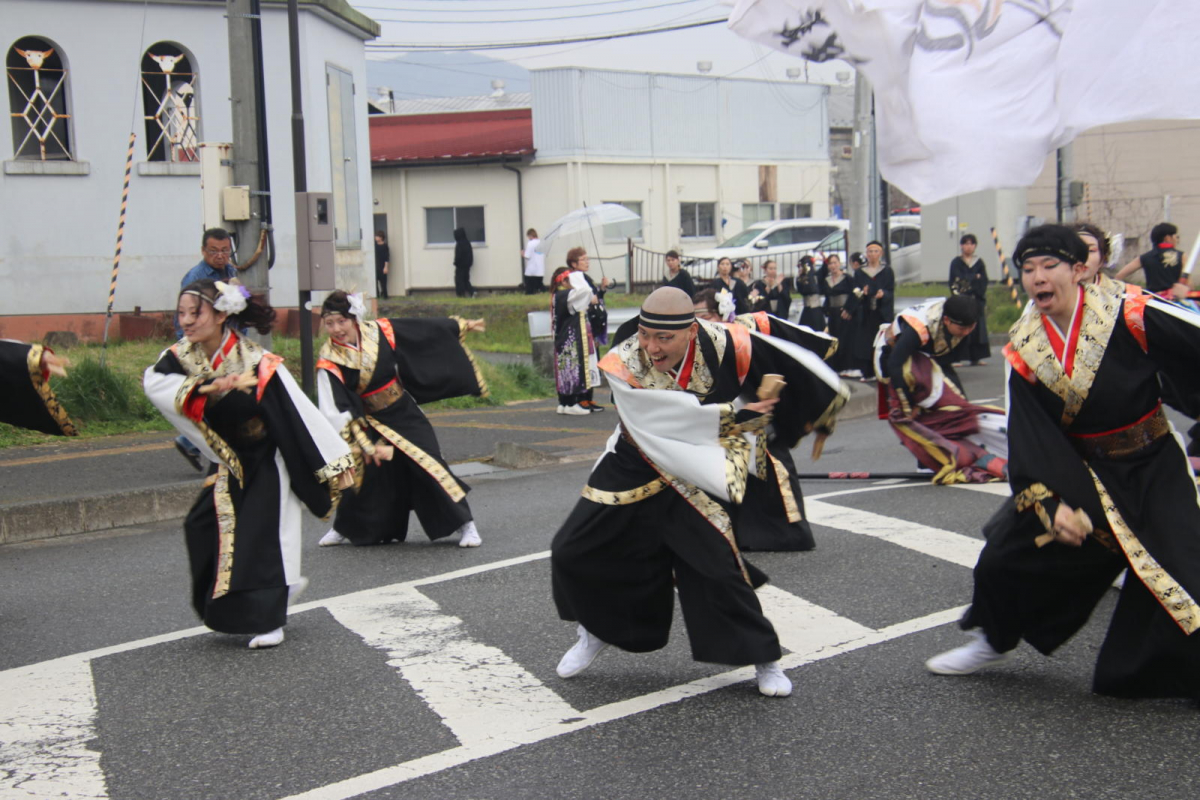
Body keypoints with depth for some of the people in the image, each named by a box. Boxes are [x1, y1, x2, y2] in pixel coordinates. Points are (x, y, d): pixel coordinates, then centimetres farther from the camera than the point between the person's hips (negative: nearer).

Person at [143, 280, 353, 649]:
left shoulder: (258, 364, -24)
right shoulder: (183, 357, -7)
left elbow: (303, 413, -21)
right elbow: (153, 382, -26)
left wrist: (335, 461, -19)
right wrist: (205, 387, -41)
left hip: (267, 462, -6)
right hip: (230, 463, 7)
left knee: (261, 534, -8)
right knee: (203, 527, 4)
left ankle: (268, 620, 7)